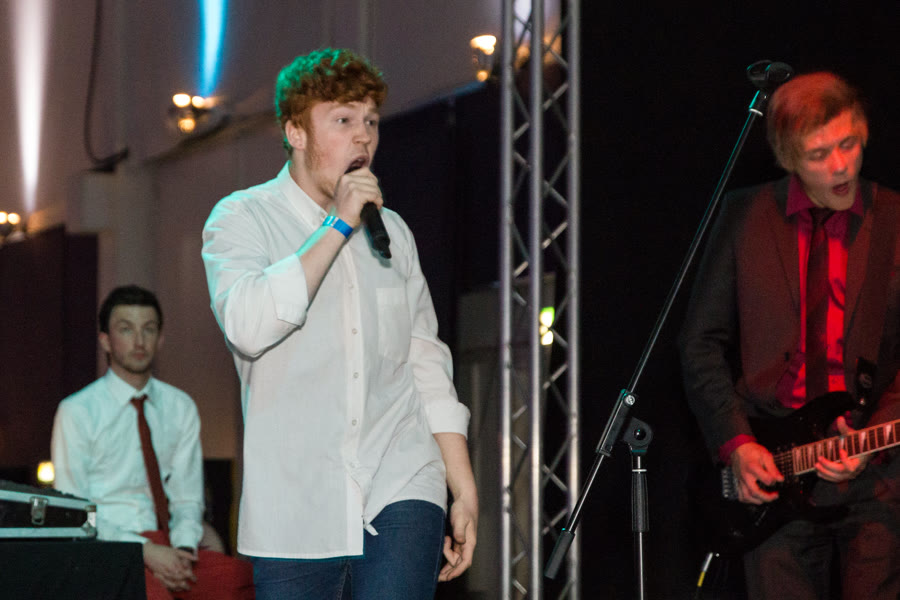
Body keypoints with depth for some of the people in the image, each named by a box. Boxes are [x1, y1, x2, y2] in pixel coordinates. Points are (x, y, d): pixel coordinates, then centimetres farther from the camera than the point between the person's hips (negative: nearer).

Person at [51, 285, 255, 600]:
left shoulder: (181, 408, 15)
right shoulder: (77, 412, 1)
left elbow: (187, 496, 14)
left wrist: (183, 548, -9)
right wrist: (145, 550, -15)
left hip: (166, 544, 5)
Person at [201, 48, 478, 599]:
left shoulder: (391, 231, 16)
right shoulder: (242, 218, 2)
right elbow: (248, 326, -18)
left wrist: (465, 490, 15)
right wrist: (338, 226, -14)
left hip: (400, 492, 3)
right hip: (296, 508, -2)